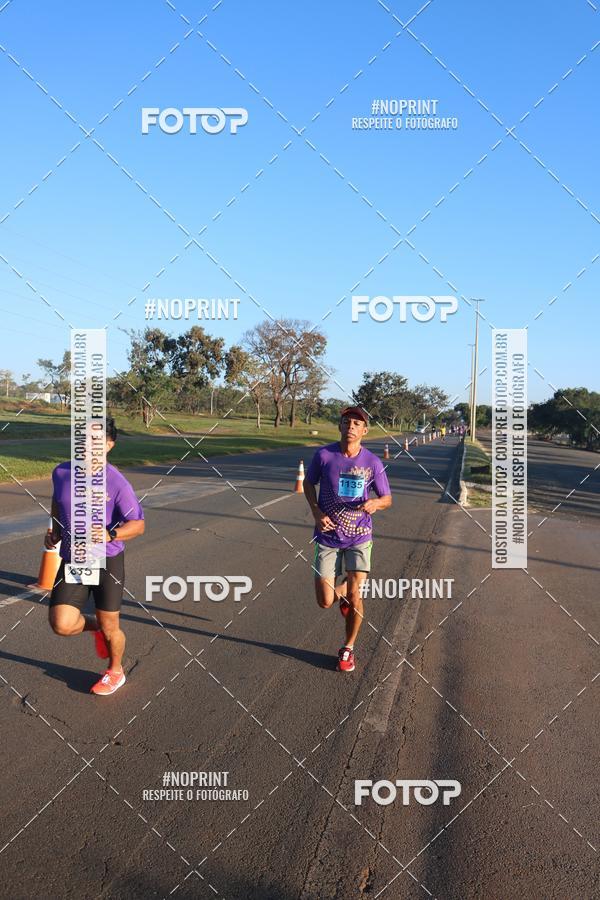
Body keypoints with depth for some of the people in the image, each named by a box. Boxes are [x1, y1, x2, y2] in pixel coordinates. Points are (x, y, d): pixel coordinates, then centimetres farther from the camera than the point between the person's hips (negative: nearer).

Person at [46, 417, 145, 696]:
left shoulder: (117, 483, -14)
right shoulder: (61, 473, -1)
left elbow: (137, 524, -12)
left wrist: (107, 535, -28)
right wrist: (56, 530, 8)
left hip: (107, 561, -3)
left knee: (109, 627, 8)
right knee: (61, 624, -10)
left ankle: (115, 672, 39)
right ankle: (95, 626, 27)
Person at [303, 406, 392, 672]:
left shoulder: (373, 462, -6)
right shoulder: (324, 455, -8)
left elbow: (387, 498, 5)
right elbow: (308, 483, 9)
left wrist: (375, 503, -20)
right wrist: (316, 512, -7)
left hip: (359, 536, 0)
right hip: (328, 537, 1)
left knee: (354, 595, -7)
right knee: (325, 602, -2)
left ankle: (348, 649, 18)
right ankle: (341, 591, 37)